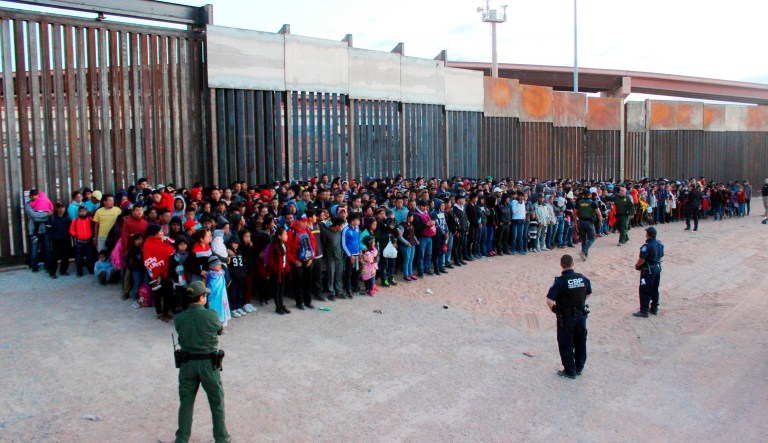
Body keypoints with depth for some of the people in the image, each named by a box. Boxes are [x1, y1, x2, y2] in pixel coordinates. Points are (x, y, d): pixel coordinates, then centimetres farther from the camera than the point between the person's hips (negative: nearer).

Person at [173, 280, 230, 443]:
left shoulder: (179, 318, -10)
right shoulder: (212, 316, -17)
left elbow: (181, 333, 2)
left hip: (187, 364, 2)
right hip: (208, 364, -2)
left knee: (186, 402, 18)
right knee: (217, 402, 14)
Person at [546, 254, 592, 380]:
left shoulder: (559, 281, -20)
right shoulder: (583, 278, -4)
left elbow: (549, 301, -25)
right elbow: (588, 293, 13)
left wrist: (554, 310, -6)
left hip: (565, 318, -5)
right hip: (581, 316, 5)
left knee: (566, 345, 9)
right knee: (580, 343, 20)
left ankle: (570, 371, 18)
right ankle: (579, 368, 33)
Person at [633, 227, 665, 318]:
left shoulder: (647, 246, -24)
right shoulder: (660, 244, 2)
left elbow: (641, 260, -23)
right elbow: (661, 255, 12)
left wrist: (637, 265, -5)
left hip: (648, 270, -8)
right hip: (658, 268, 8)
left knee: (645, 291, 0)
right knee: (655, 290, 18)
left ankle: (644, 311, 3)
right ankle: (654, 308, 27)